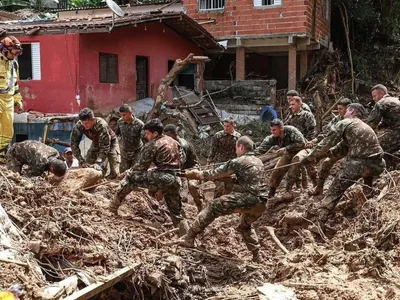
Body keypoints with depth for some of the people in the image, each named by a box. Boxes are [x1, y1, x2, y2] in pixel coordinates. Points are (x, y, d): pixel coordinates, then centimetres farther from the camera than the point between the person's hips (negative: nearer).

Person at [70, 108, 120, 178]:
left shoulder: (101, 125, -38)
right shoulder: (79, 126, -27)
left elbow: (105, 146, -34)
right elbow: (74, 144, -24)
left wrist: (100, 161, -42)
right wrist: (82, 161, -31)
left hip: (110, 142, -4)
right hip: (96, 143, 4)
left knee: (114, 172, -14)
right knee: (85, 167, -5)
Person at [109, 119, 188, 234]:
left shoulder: (152, 145, -2)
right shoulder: (173, 141, 20)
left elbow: (141, 165, 1)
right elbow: (179, 162, 25)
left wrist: (130, 172, 17)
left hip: (163, 177, -7)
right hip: (176, 180, 7)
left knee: (131, 177, 4)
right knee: (176, 213, 18)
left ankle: (113, 206, 5)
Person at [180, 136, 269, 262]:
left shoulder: (238, 162, 0)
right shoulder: (258, 162, 21)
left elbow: (217, 172, 4)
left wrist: (198, 174, 17)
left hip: (248, 199, -8)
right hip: (262, 202, 8)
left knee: (213, 206, -2)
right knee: (245, 226, 33)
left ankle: (189, 238, -8)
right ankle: (257, 257, 29)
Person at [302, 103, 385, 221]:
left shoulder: (344, 123, 6)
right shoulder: (366, 126, 29)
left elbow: (327, 143, 4)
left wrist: (311, 157, 13)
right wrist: (327, 153, 29)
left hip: (359, 163, -7)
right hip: (378, 165, 7)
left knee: (336, 189, 1)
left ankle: (319, 217, -2)